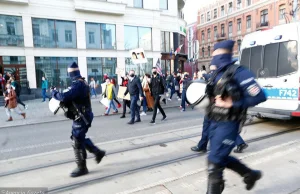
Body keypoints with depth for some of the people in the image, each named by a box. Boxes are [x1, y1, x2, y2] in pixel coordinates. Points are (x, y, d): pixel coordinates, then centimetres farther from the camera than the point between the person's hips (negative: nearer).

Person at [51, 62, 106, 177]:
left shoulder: (78, 84, -22)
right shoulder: (82, 82, 10)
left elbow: (64, 97, -30)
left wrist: (54, 93, -10)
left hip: (81, 117, -10)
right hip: (83, 116, 10)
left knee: (77, 143, 2)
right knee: (80, 138, 23)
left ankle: (81, 168, 15)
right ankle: (98, 152, 31)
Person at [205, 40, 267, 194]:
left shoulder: (238, 73, -13)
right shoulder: (217, 74, 10)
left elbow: (260, 96, -17)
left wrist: (232, 104, -21)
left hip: (228, 124, -8)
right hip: (214, 122, 8)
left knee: (214, 161, -4)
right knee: (222, 157, 20)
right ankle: (251, 174, 44)